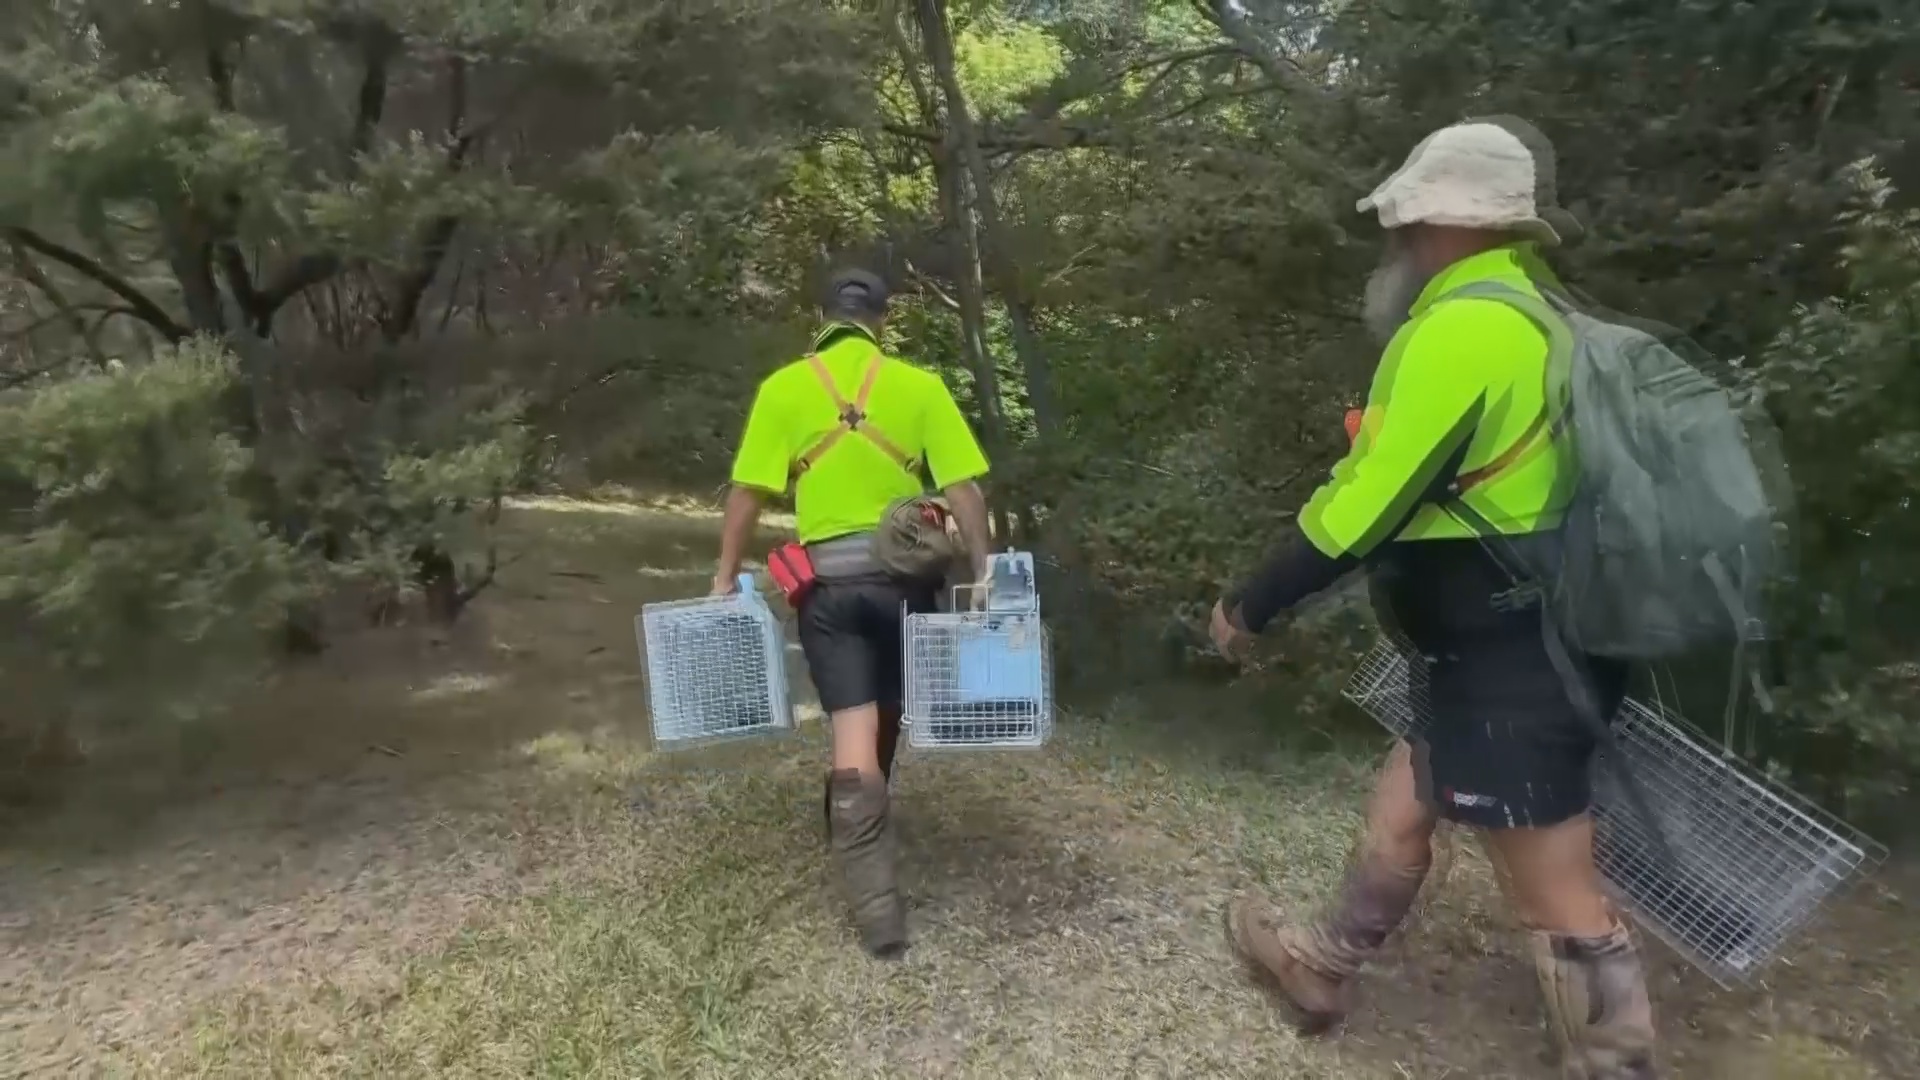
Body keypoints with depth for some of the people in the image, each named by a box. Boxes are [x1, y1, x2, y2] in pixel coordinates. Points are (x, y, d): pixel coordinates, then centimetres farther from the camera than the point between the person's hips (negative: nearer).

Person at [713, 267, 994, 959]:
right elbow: (963, 489, -6)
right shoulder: (919, 385, 0)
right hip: (904, 573, 1)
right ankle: (859, 828, 42)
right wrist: (981, 571, -1)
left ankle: (877, 906, -4)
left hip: (830, 580, -1)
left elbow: (748, 493, -2)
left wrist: (726, 576, 6)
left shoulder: (783, 388, 0)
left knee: (853, 729, -1)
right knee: (885, 715, 20)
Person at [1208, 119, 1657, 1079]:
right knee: (1400, 809, 22)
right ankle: (1320, 966, 40)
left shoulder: (1461, 327, -19)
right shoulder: (1529, 317, 12)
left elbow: (1367, 504, -21)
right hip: (1526, 653, 10)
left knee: (1556, 897, 1)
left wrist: (1251, 604, -10)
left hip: (1506, 671, -10)